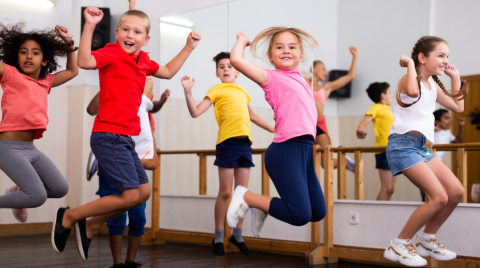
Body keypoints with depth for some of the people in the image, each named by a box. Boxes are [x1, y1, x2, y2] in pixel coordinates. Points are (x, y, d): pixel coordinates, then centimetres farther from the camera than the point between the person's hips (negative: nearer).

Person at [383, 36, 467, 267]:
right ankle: (398, 246, -7)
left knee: (456, 192, 4)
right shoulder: (409, 79, -9)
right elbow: (412, 92, -35)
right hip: (403, 144, -9)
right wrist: (410, 65, -19)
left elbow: (458, 107, 22)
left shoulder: (433, 85, 17)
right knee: (439, 197, -17)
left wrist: (455, 78, 20)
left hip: (422, 146, 9)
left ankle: (427, 240, 19)